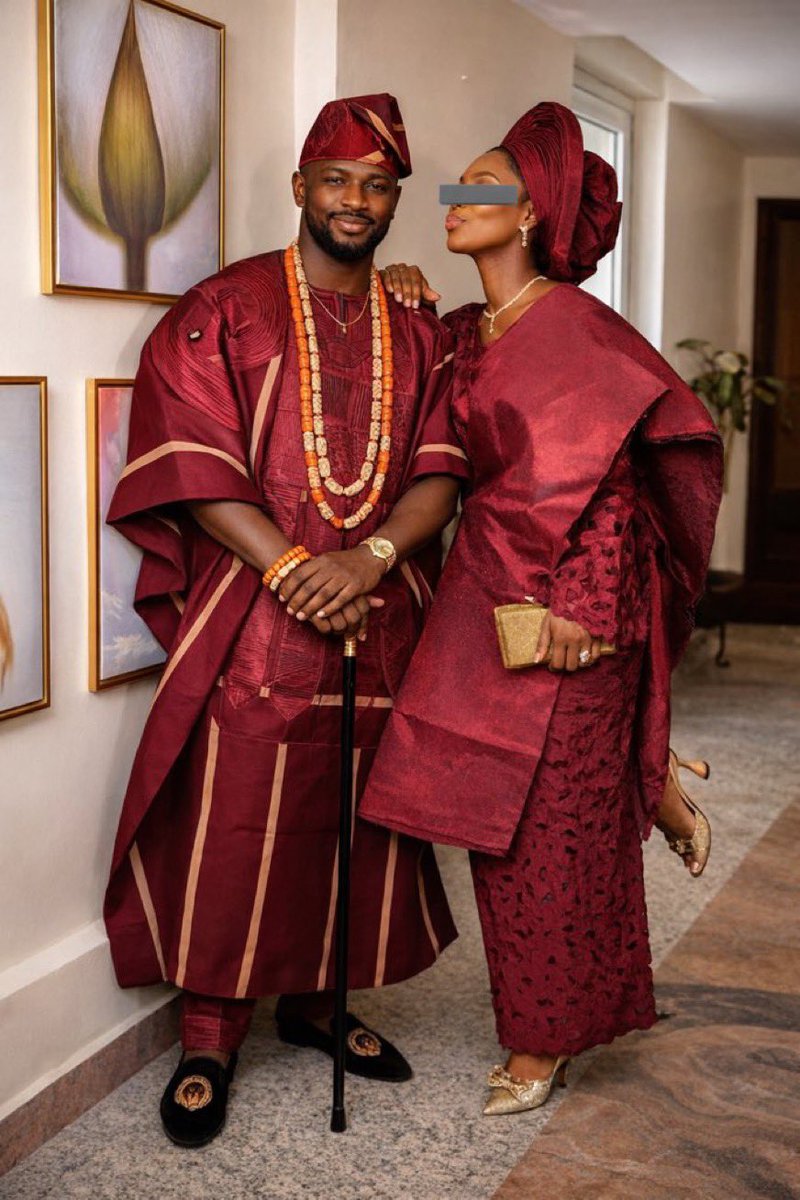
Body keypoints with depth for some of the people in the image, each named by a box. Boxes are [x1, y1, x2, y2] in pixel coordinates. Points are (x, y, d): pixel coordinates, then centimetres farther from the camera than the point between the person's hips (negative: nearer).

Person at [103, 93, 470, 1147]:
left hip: (379, 618, 4)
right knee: (230, 832, -2)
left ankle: (317, 1000, 29)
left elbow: (441, 471, 4)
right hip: (251, 624, -4)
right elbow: (187, 465, -7)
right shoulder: (221, 312, 1)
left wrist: (370, 555, -15)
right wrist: (289, 564, -18)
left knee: (351, 822, 10)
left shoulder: (418, 334, 13)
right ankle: (208, 1041, 11)